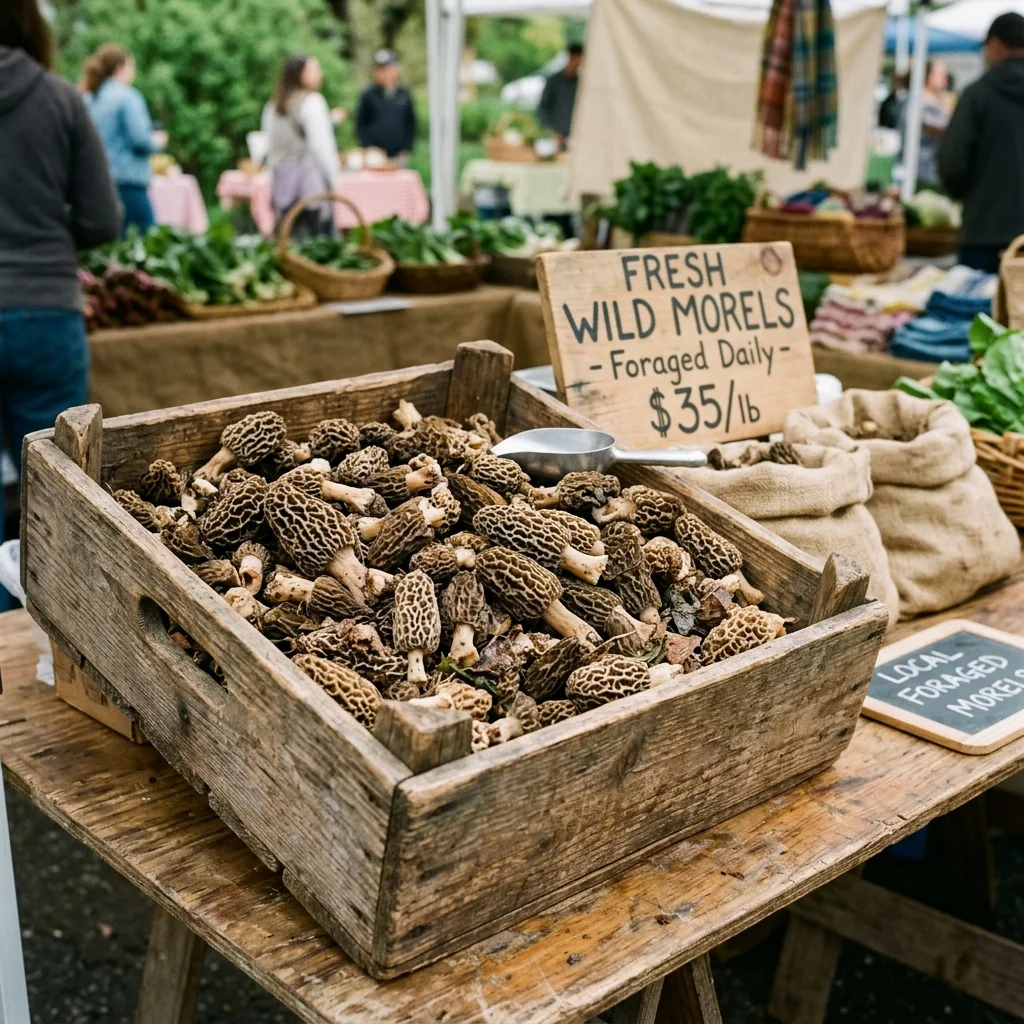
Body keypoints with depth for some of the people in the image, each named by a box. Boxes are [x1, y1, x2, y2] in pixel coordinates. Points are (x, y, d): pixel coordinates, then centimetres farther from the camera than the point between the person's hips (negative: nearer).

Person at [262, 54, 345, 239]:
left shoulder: (273, 106, 14)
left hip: (283, 180, 7)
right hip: (311, 178, -7)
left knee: (291, 240, 7)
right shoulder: (311, 101, -8)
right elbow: (321, 145, -13)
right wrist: (334, 178, -10)